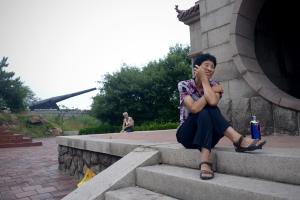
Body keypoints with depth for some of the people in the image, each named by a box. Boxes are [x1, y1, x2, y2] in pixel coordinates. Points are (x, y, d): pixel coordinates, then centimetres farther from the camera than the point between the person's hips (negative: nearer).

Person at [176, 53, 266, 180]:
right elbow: (194, 109, -28)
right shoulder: (184, 85, -10)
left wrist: (204, 79, -17)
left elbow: (213, 102, -26)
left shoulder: (214, 85, 0)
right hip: (188, 134, -3)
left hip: (206, 134, 3)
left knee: (210, 109, -30)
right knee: (205, 111, -31)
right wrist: (212, 91, -17)